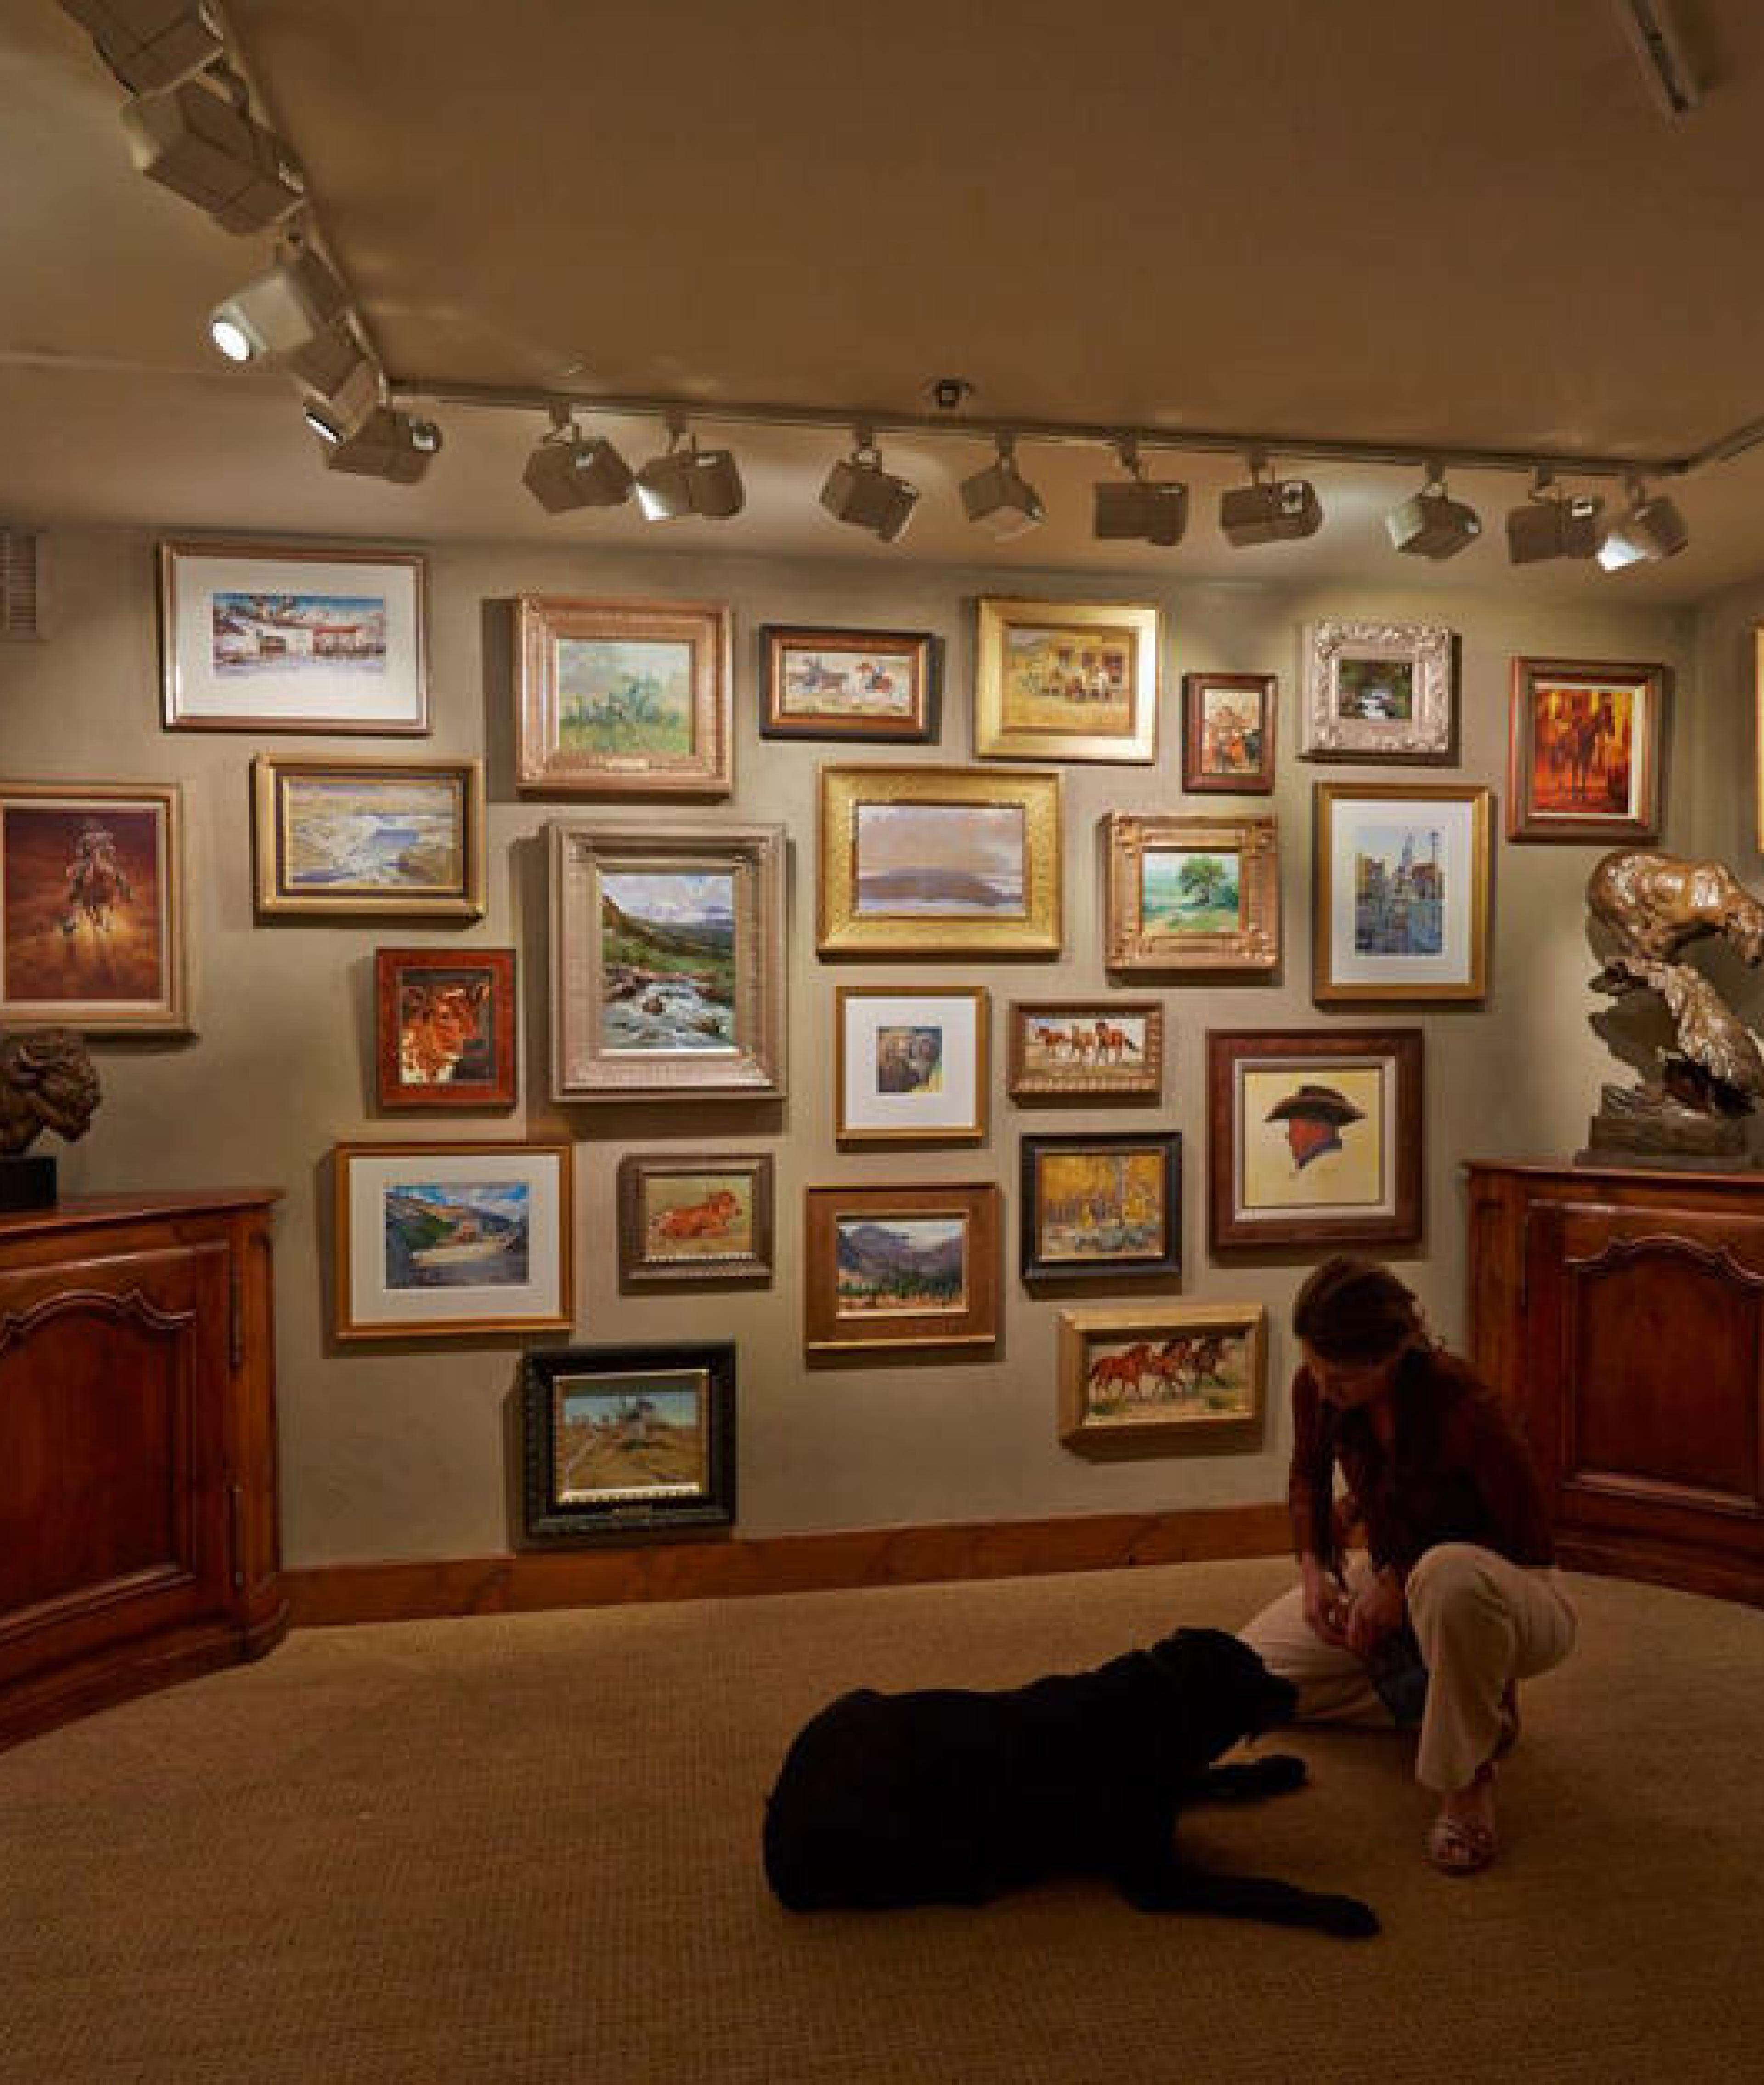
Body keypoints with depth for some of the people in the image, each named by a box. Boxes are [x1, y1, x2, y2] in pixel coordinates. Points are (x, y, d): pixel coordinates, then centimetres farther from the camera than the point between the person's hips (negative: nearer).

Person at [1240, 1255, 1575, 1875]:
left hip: (1505, 1593, -6)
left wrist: (1402, 1580, -23)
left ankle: (1469, 1778, -17)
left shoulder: (1463, 1406, -33)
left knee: (1450, 1573, -43)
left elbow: (1531, 1545, -21)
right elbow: (1308, 1476, 5)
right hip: (1394, 1580, 6)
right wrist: (1314, 1568, -10)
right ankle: (1441, 1693, 11)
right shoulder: (1317, 1388, -16)